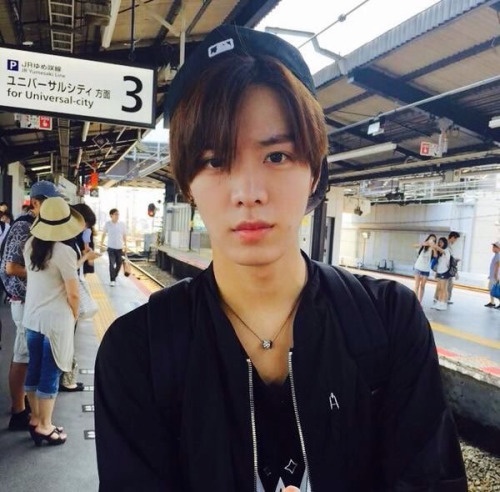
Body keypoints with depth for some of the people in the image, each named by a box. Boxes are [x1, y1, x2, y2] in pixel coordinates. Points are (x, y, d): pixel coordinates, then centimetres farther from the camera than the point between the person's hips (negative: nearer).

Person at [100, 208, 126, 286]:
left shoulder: (122, 224, -3)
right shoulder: (107, 224, -6)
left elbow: (124, 235, 6)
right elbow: (104, 234, 5)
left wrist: (125, 246, 7)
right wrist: (101, 243, 8)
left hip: (119, 247, 2)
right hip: (111, 247, -2)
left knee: (119, 264, 8)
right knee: (112, 264, -5)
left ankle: (114, 277, 31)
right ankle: (112, 280, 4)